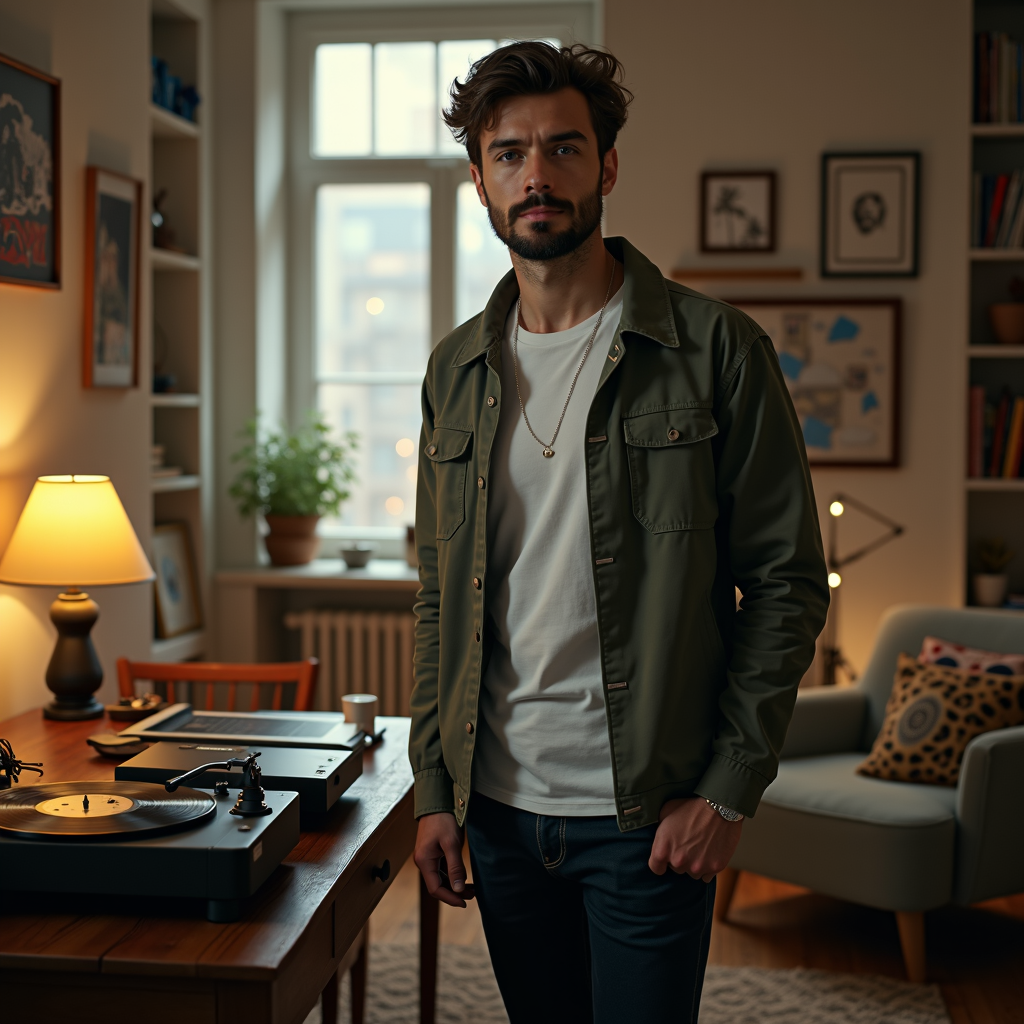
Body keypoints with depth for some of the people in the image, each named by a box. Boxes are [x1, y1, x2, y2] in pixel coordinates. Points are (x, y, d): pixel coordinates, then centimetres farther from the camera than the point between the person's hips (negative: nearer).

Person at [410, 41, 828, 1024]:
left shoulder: (715, 350, -7)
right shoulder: (457, 370, 7)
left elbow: (787, 582, -6)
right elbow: (438, 598, 11)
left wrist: (729, 788, -11)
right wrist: (433, 786, 5)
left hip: (646, 818, -4)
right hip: (496, 806, 4)